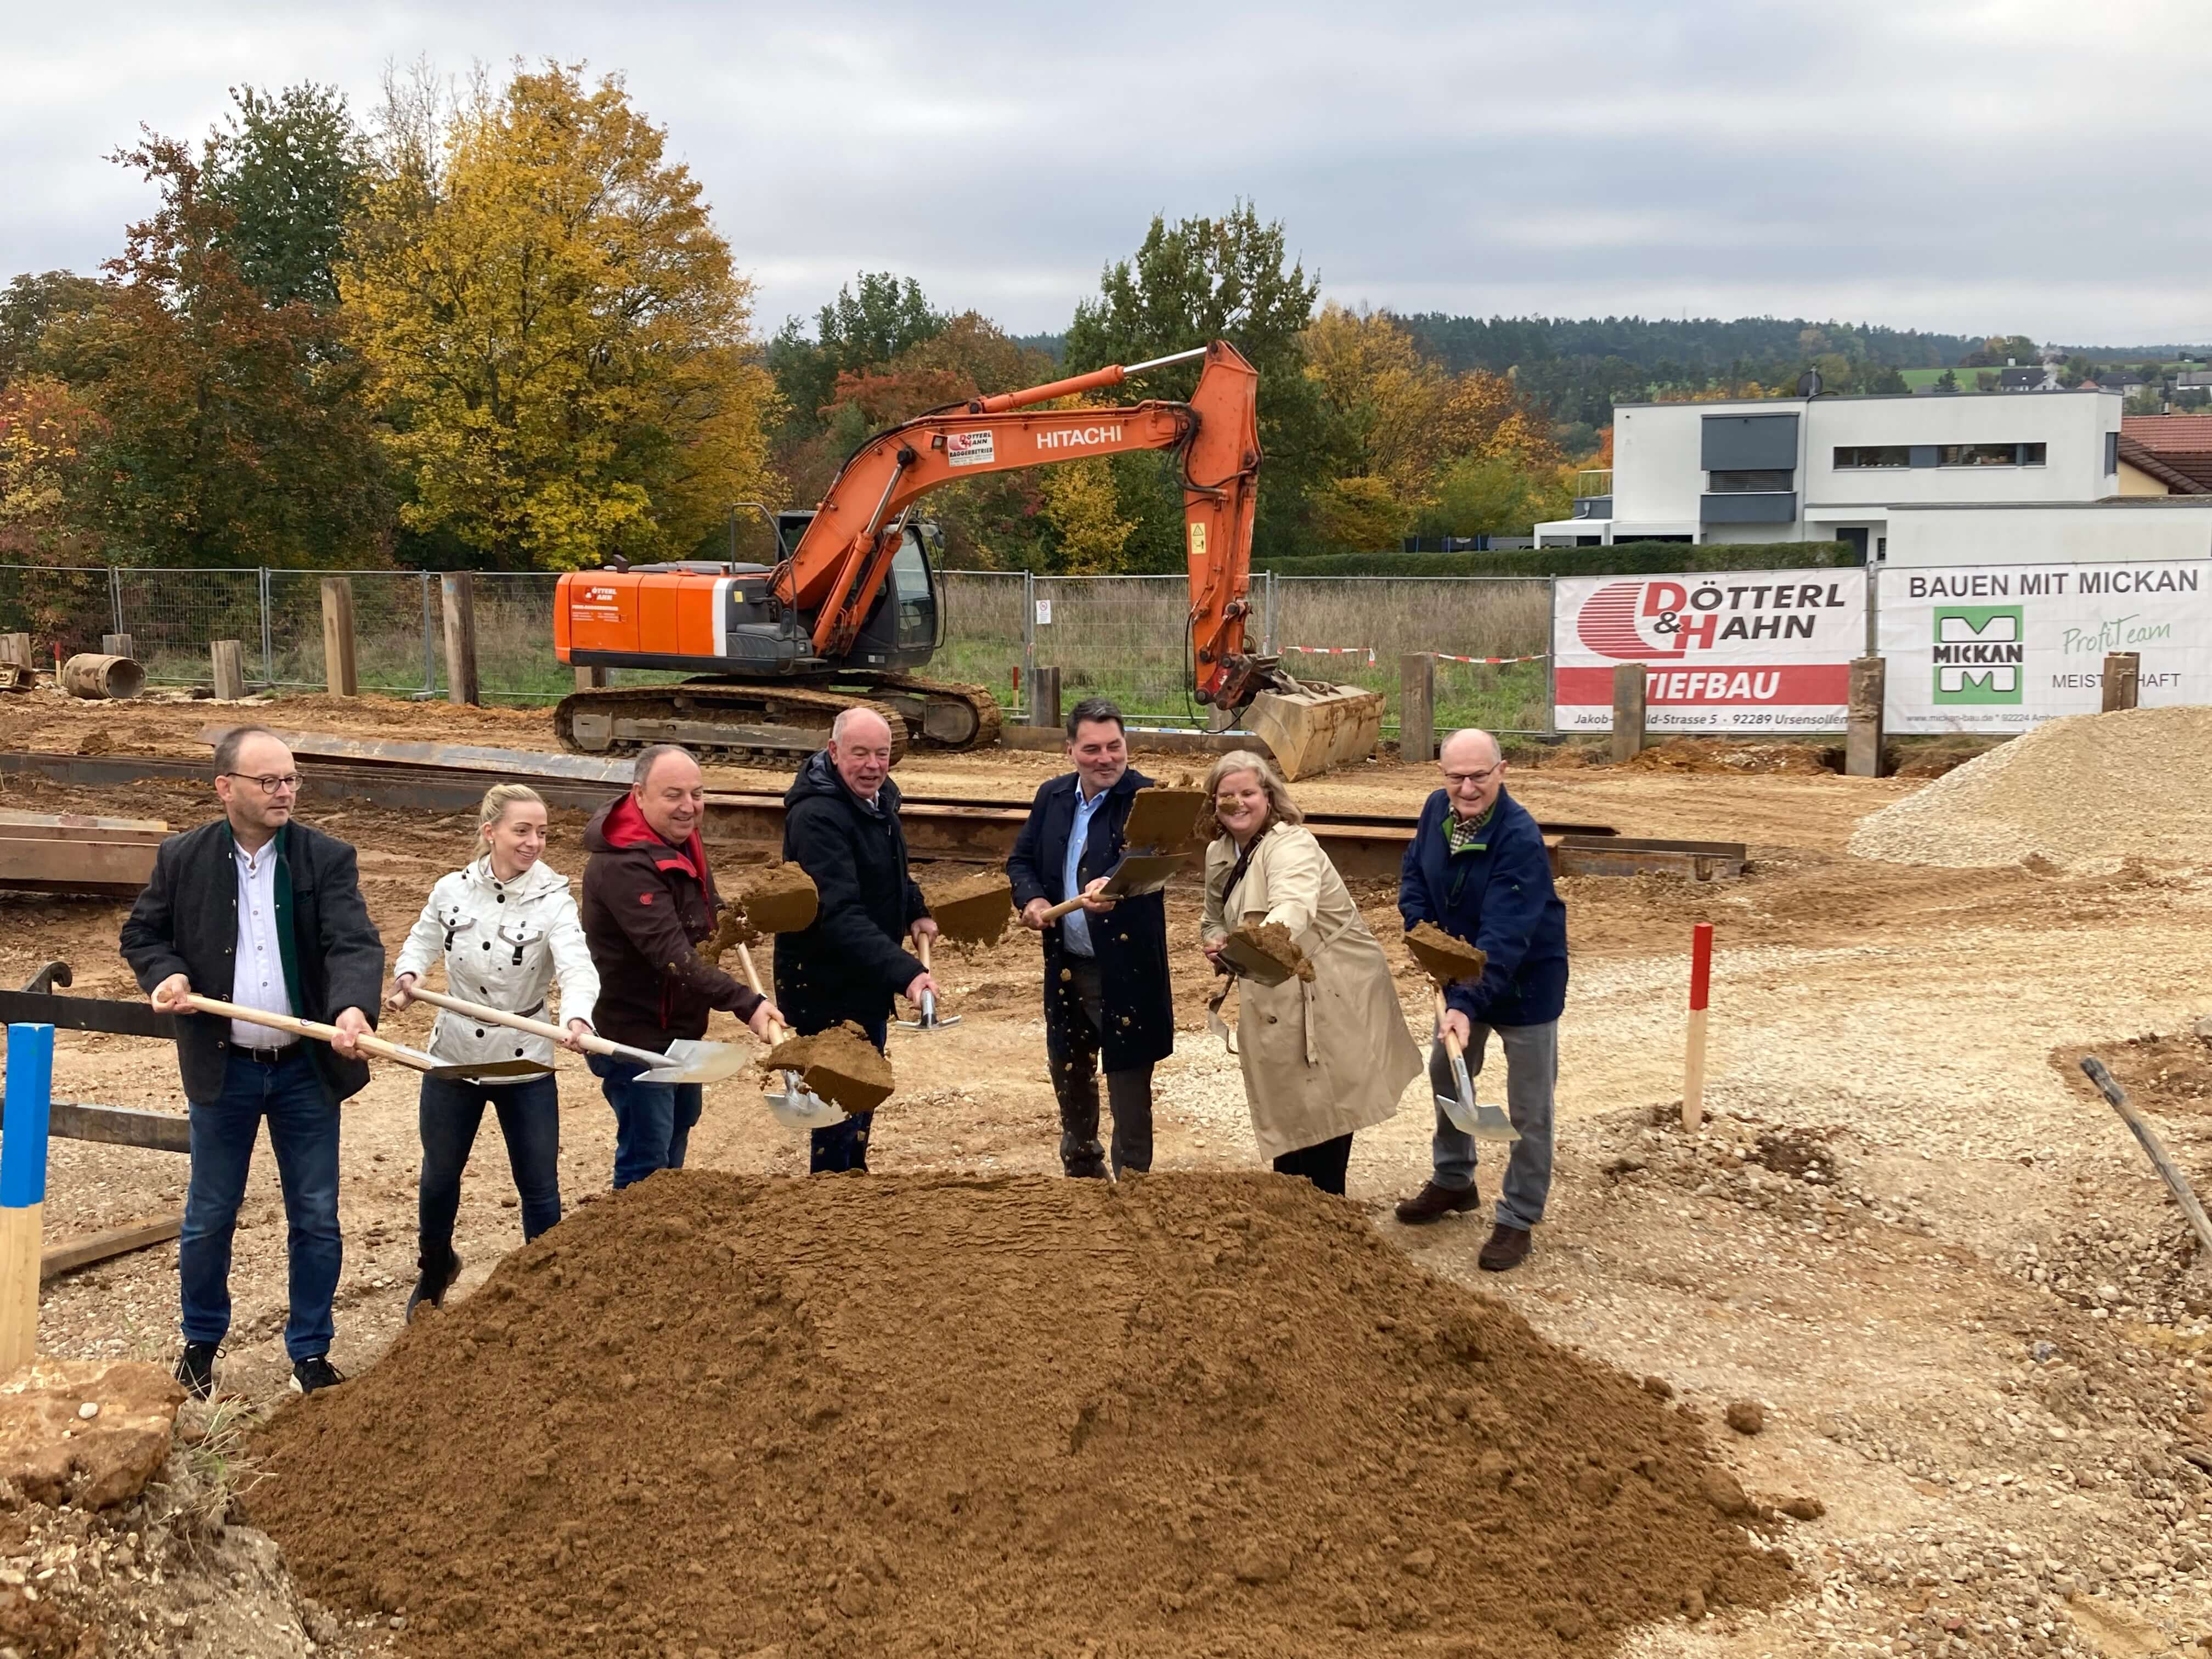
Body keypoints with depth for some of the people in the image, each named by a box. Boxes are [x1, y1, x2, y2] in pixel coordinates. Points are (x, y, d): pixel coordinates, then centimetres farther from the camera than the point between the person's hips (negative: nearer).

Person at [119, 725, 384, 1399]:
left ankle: (311, 1353, 23)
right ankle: (201, 1342, 33)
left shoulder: (328, 859, -6)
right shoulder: (182, 858, -4)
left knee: (316, 1218, 8)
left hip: (307, 1067, 0)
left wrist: (353, 1007, -37)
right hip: (223, 1069, 0)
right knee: (208, 1218, 12)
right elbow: (141, 933, 8)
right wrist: (165, 974, -14)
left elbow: (355, 943, -17)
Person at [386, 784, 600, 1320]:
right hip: (454, 1055, 3)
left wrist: (577, 1018, -52)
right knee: (439, 1177, 20)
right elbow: (422, 942, 12)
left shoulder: (552, 900, -16)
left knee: (540, 1187, 3)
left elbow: (577, 967, -32)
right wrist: (406, 976, -10)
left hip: (526, 1061, -3)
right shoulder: (452, 890, -6)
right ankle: (435, 1270, 47)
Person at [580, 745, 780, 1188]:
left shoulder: (681, 839, 2)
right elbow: (671, 953, -36)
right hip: (636, 1036, -10)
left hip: (679, 1028, 10)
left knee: (675, 1142, 24)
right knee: (646, 1166, -4)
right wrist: (746, 1004, -41)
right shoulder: (625, 865, -28)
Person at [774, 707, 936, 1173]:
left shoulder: (878, 795, 3)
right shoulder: (818, 816, -28)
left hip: (868, 976, 10)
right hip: (825, 982, -10)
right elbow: (840, 915, -38)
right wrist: (905, 972, -46)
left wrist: (916, 911, 7)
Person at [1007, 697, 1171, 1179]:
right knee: (1068, 1072, 22)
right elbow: (1022, 860, 11)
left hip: (1126, 971, -6)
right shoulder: (1052, 797, 4)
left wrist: (1112, 884, -55)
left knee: (1128, 1082, 1)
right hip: (1066, 967, 6)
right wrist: (1031, 898, -10)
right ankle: (1081, 1166, 43)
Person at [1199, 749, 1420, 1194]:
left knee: (1323, 1112, -5)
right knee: (1285, 1112, 16)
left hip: (1334, 996, -8)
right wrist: (1216, 943, -4)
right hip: (1279, 1003, 8)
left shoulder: (1291, 845, -21)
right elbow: (1215, 919, 20)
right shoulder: (1219, 854, 6)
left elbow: (1293, 907, -42)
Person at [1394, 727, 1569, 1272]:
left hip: (1523, 982, -7)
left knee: (1529, 1107, 2)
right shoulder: (1437, 809, -10)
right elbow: (1414, 874, 6)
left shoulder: (1520, 840, -32)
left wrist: (1468, 1005, -44)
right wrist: (1423, 932, -12)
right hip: (1460, 973, 7)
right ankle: (1453, 1182, 42)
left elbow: (1504, 937, -37)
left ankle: (1519, 1218, 15)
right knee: (1446, 1076, 22)